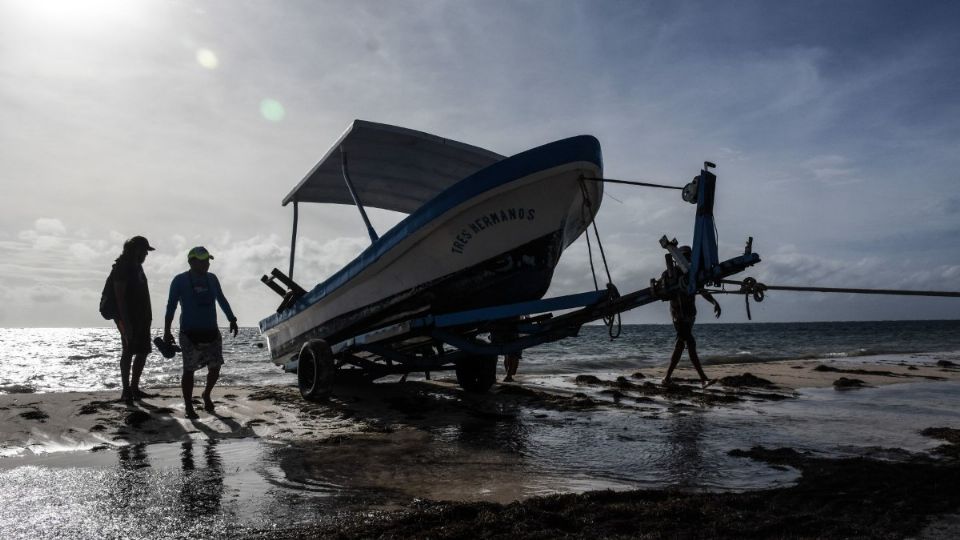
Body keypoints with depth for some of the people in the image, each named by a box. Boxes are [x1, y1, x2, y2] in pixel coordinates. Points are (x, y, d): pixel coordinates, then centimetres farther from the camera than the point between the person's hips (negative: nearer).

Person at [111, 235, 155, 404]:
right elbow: (119, 296, -18)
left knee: (143, 352, 10)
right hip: (129, 318, -9)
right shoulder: (122, 267, -11)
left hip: (141, 318, 9)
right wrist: (125, 322, -23)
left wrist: (147, 317, 19)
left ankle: (134, 388, 18)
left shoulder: (137, 266, 17)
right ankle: (126, 391, -1)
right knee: (128, 353, -6)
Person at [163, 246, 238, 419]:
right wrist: (167, 331, -9)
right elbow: (171, 306, -4)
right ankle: (188, 407, 8)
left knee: (215, 367, 4)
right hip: (190, 333, -4)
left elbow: (222, 300, 17)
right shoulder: (180, 280, -4)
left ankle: (206, 395, 30)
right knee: (189, 369, -2)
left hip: (211, 331, 4)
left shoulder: (212, 279, 9)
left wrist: (232, 320, 14)